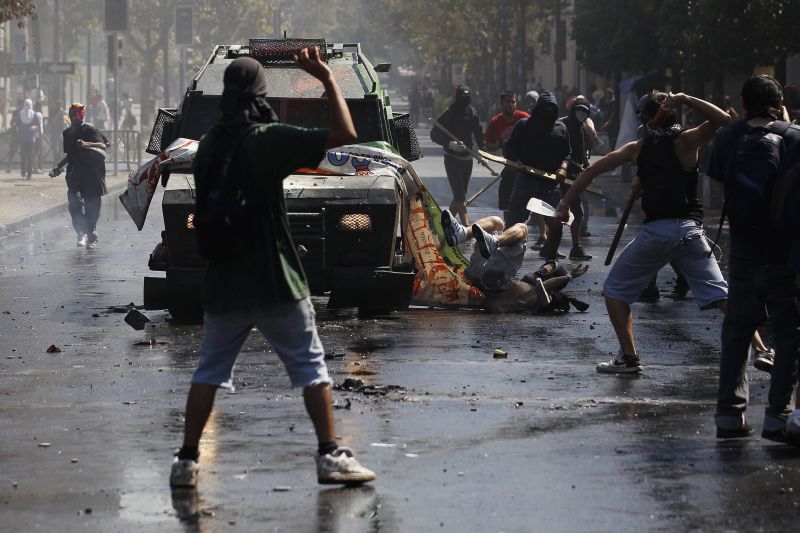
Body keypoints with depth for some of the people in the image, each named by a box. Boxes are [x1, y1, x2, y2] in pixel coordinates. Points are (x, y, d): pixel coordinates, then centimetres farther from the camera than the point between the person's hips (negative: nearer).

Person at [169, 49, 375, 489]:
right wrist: (328, 80, -7)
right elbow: (345, 135, -15)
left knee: (209, 371, 11)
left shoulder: (208, 145, 5)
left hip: (222, 280, 5)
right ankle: (330, 456, 1)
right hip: (273, 279, -5)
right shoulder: (269, 139, -12)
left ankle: (187, 460, 7)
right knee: (310, 366, 4)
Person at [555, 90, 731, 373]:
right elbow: (723, 119, -5)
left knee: (615, 289, 16)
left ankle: (629, 358, 9)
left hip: (655, 231, 0)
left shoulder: (637, 148, 10)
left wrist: (565, 204, 17)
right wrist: (686, 100, -7)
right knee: (720, 295, 0)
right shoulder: (686, 141, 4)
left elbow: (593, 169, 11)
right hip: (690, 228, 1)